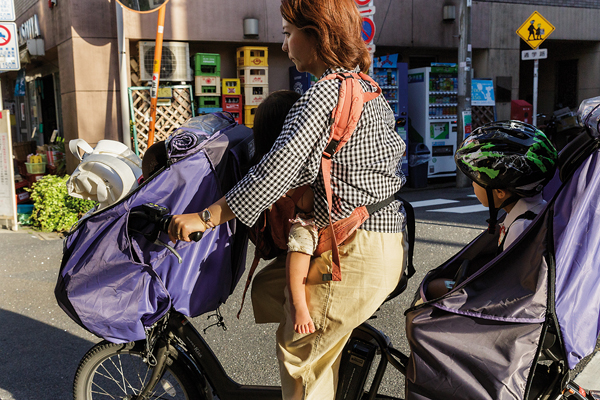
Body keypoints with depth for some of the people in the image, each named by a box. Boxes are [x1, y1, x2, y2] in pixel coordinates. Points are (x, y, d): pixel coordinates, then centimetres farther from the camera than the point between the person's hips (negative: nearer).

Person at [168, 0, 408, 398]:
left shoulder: (325, 92, -17)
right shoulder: (371, 90, 13)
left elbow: (278, 170, -25)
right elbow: (396, 149, 25)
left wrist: (206, 217, -21)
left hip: (355, 252, -10)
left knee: (301, 355, 5)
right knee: (268, 288, 19)